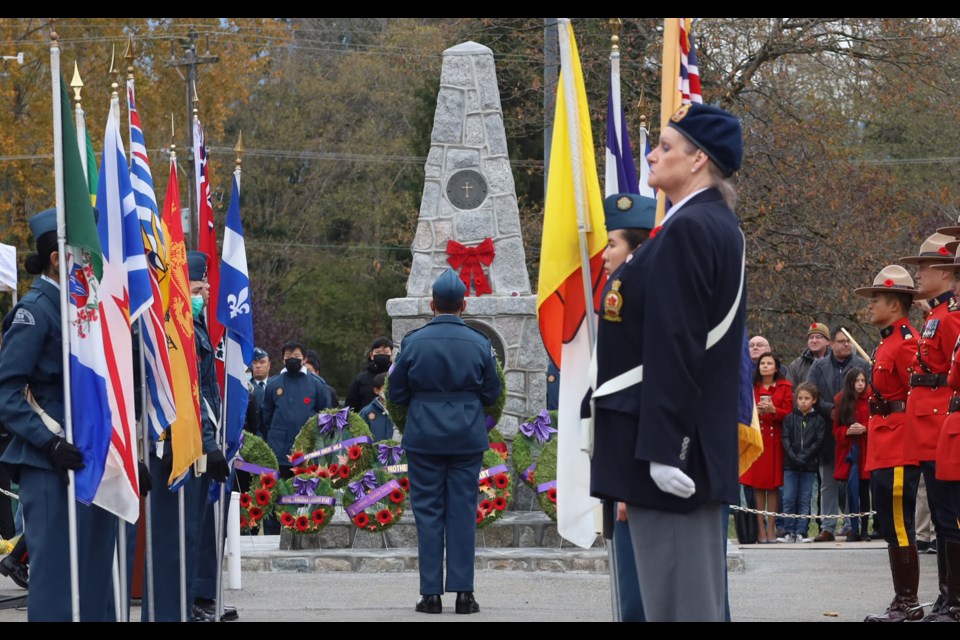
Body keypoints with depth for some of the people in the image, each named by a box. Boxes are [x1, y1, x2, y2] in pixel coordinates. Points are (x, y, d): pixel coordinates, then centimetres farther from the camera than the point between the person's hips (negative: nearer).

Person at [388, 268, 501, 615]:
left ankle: (431, 593, 2)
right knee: (463, 512, 4)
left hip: (424, 439, -1)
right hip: (467, 438, 1)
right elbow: (491, 394, 5)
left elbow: (397, 394, 1)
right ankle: (463, 592, 2)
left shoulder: (413, 342, -5)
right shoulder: (479, 343, -2)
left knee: (428, 512, 3)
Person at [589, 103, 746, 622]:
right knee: (699, 595, 13)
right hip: (703, 439, 10)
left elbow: (674, 347, -22)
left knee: (675, 599, -6)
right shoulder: (720, 226, 14)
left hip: (666, 437, -10)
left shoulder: (685, 232, -16)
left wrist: (662, 449, -23)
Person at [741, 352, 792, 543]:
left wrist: (773, 410, -16)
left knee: (773, 485, -2)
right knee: (757, 484, -3)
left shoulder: (784, 387, 7)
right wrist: (754, 411, -11)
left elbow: (788, 413, 1)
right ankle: (760, 528, -2)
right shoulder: (751, 386, 11)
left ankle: (771, 527, 1)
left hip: (774, 439, -1)